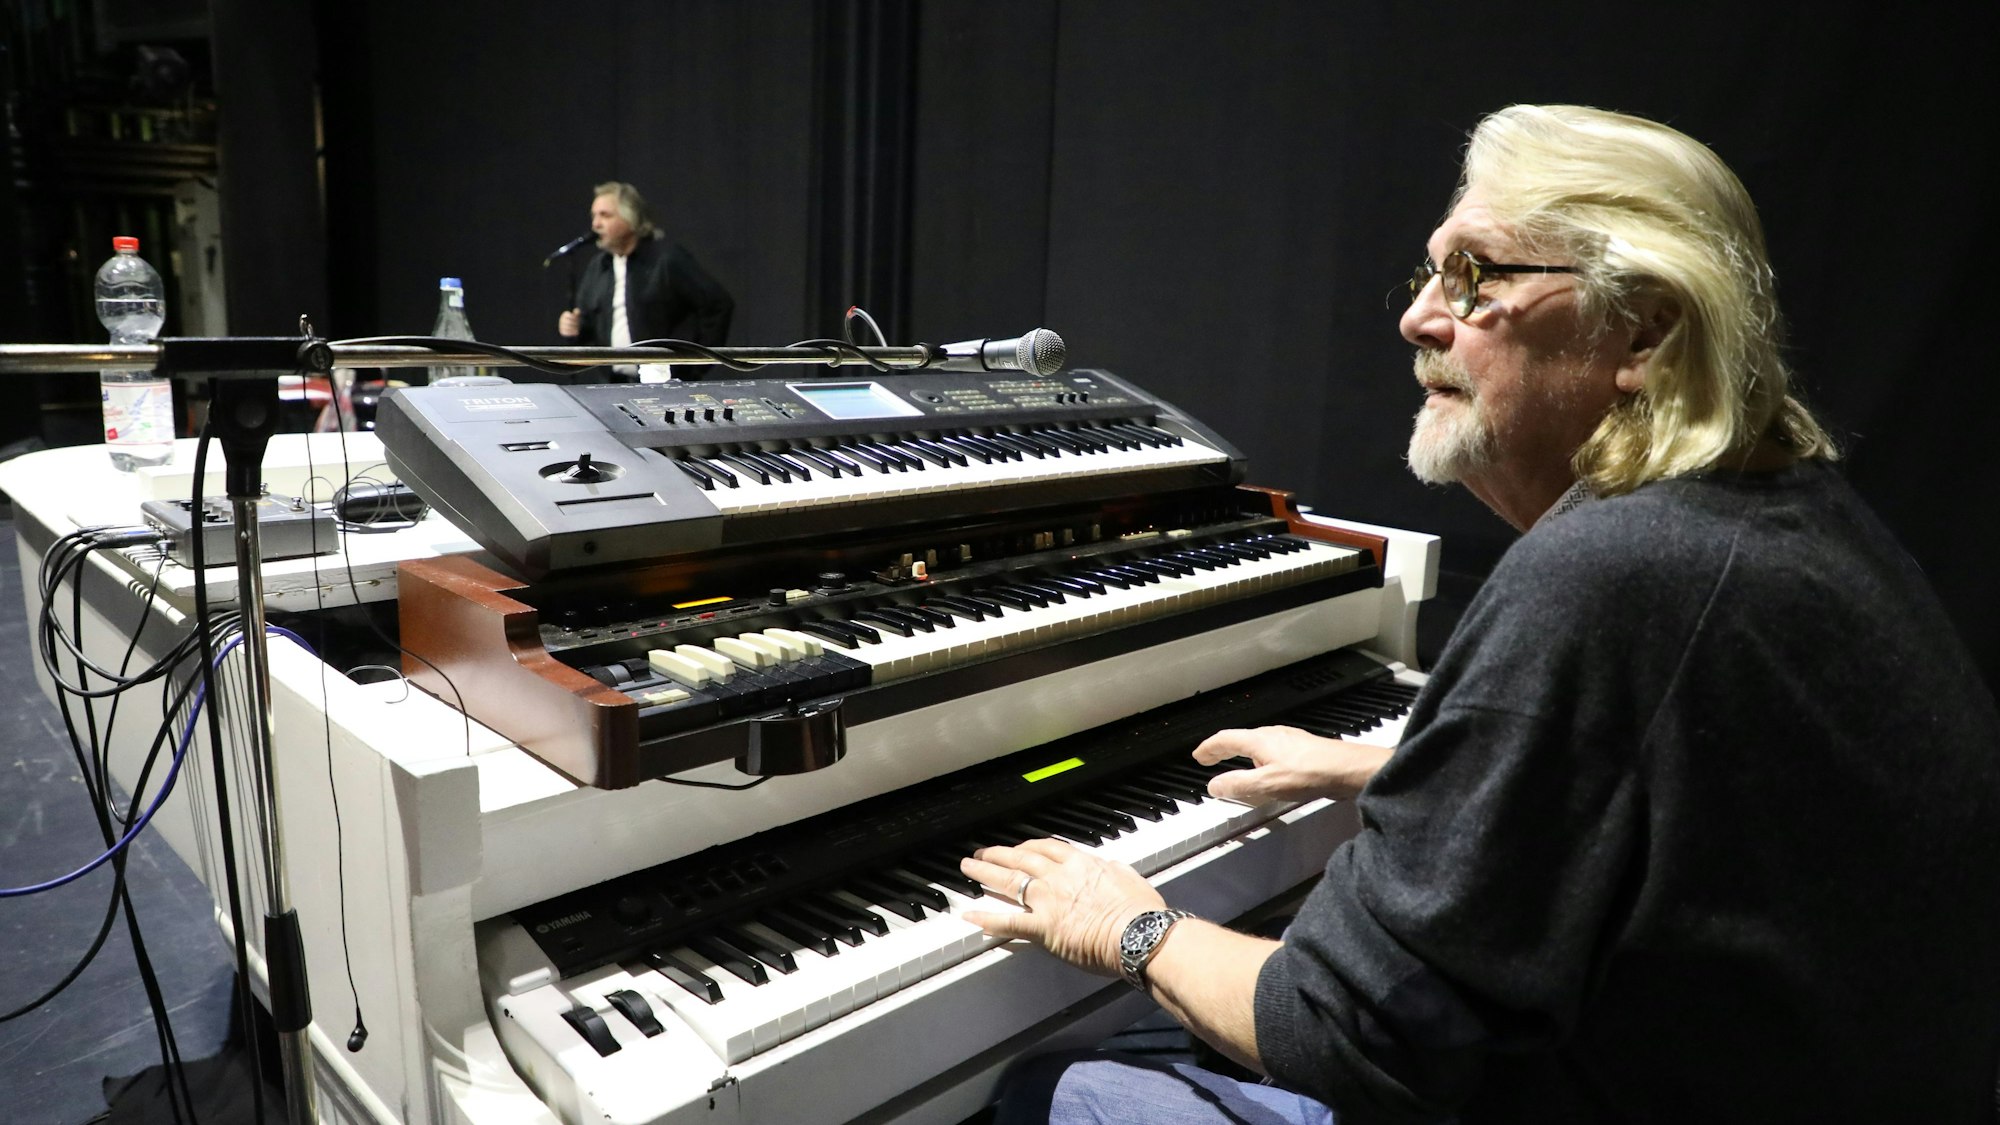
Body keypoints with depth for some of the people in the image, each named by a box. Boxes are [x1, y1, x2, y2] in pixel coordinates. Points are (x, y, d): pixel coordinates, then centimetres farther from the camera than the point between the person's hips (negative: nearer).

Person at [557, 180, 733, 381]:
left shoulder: (668, 258, -8)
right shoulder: (595, 266, 11)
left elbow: (719, 304, -10)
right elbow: (587, 326, 19)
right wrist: (572, 330, -4)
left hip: (668, 383, -5)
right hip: (613, 384, 5)